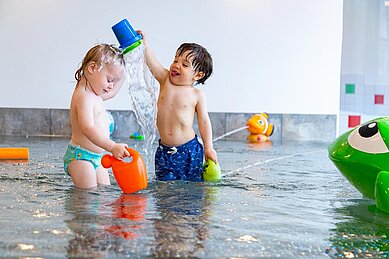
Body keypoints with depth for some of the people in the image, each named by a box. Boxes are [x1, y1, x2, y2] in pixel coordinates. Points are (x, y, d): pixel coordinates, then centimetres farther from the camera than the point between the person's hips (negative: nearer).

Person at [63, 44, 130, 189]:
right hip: (80, 157, -10)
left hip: (97, 157, 10)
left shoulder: (95, 94, 12)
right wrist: (113, 147, -41)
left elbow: (113, 92, 34)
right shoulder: (84, 96, -21)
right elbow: (87, 128, -34)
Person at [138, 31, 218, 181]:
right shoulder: (165, 80, 2)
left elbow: (204, 122, -1)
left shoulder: (197, 95, -5)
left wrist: (208, 148, -3)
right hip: (164, 150, 2)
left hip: (189, 149, -2)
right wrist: (144, 46, -28)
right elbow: (152, 63, -12)